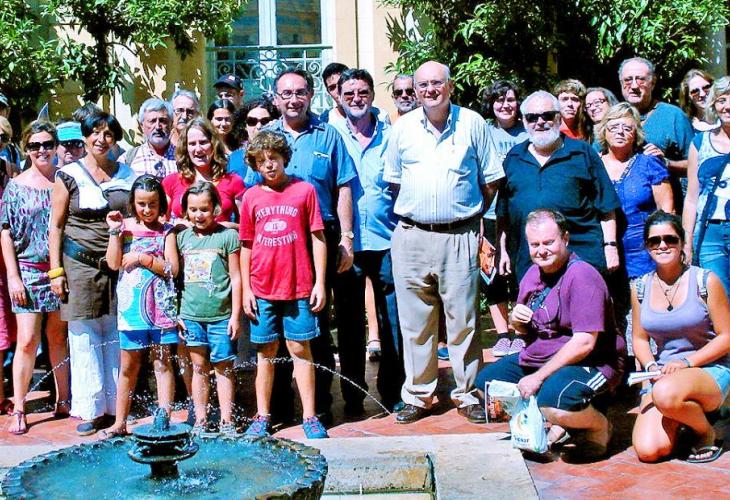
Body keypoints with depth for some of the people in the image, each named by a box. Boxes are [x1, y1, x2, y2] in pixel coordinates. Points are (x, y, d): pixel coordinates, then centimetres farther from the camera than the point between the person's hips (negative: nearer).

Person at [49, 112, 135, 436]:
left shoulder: (127, 175, 9)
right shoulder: (69, 176, 2)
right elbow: (56, 226, 2)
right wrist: (56, 270, -4)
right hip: (81, 265, -2)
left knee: (117, 336, 4)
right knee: (85, 339, 1)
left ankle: (116, 405, 14)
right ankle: (90, 409, 9)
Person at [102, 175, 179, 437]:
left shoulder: (166, 231, 2)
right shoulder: (125, 226, 4)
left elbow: (172, 268, -7)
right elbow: (114, 263, -6)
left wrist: (143, 259, -13)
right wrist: (115, 231, -10)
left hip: (160, 306, -1)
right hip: (131, 306, 1)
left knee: (162, 364, 4)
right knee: (129, 366, 9)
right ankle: (120, 422, 18)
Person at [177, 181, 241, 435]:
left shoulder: (227, 236, -2)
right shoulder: (183, 237, 9)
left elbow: (235, 277, -2)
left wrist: (236, 315, -4)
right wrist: (176, 313, 9)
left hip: (221, 315, -3)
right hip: (191, 314, 3)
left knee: (223, 367, 4)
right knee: (199, 367, 9)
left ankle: (226, 421, 12)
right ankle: (200, 421, 17)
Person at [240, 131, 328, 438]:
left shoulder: (305, 190, 1)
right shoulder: (251, 197, 6)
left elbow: (317, 238, 2)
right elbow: (246, 246, 9)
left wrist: (320, 283, -2)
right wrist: (246, 289, 4)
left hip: (299, 287, -2)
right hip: (262, 289, 2)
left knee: (300, 349, 3)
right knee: (265, 352, 10)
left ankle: (310, 417, 11)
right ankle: (262, 417, 18)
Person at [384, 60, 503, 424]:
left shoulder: (472, 123, 3)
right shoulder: (402, 127, 8)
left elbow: (490, 181, 9)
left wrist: (471, 214, 7)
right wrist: (413, 210, 10)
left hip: (459, 237, -2)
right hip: (411, 237, 2)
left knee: (463, 321, 3)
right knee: (415, 323, 7)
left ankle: (468, 394, 15)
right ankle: (417, 395, 18)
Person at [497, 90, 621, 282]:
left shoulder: (583, 153, 7)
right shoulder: (513, 157, 14)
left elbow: (606, 207, 5)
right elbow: (503, 211, 15)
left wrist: (610, 245, -2)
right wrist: (503, 250, 10)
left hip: (582, 256, -2)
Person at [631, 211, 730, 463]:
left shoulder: (705, 281, -6)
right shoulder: (641, 288, 5)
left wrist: (687, 362, -17)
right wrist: (651, 366, -9)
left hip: (709, 370, -4)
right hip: (663, 375, 4)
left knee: (666, 393, -39)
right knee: (648, 451, -19)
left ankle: (707, 433, -5)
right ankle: (680, 419, 16)